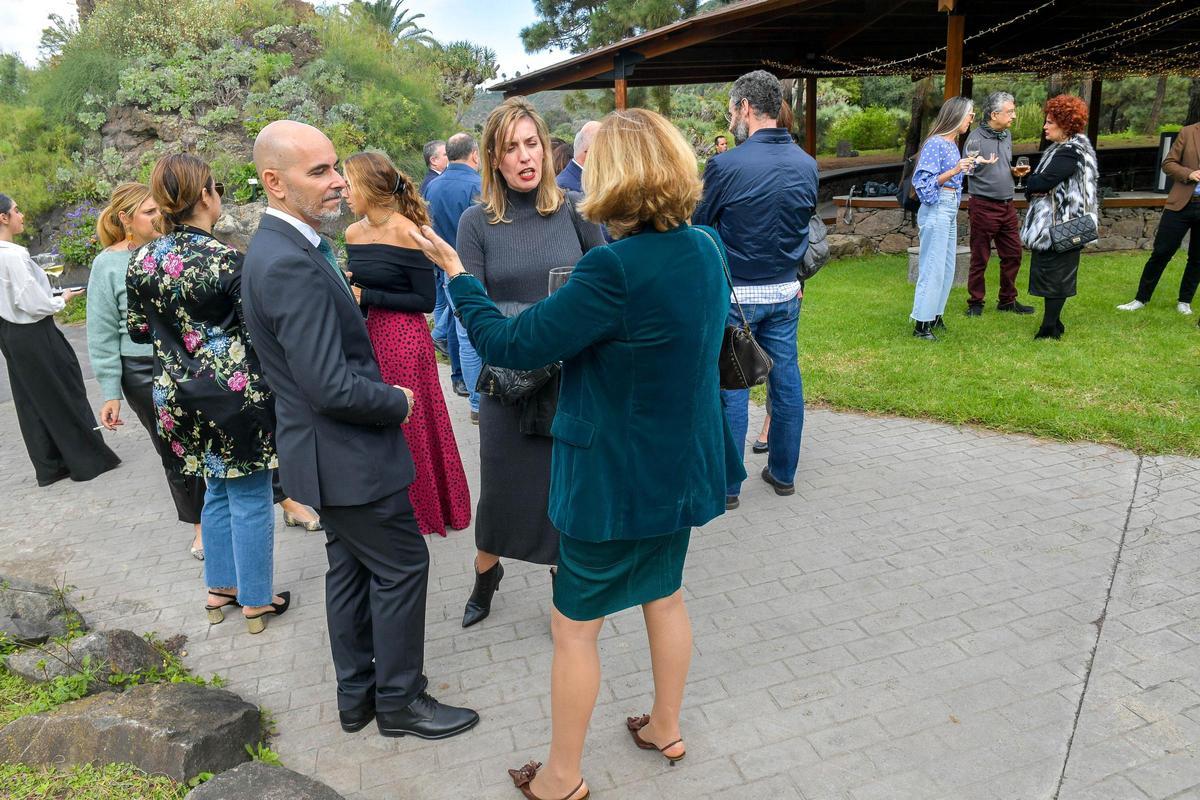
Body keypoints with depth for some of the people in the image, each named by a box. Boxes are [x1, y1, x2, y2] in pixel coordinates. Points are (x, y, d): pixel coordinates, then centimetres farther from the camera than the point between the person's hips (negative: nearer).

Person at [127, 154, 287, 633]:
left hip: (177, 398, 6)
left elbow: (138, 329, 12)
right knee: (250, 498, 7)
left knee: (218, 491, 22)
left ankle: (220, 588, 34)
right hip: (236, 395, -6)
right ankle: (256, 601, 20)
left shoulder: (142, 261, 1)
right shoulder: (227, 261, -17)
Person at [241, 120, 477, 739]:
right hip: (347, 454, -10)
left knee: (351, 567, 20)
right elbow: (332, 388, -28)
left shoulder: (279, 247, 7)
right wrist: (397, 402, -13)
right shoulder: (292, 265, -26)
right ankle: (399, 701, 24)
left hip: (327, 450, 10)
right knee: (402, 566, 5)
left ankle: (357, 695, 37)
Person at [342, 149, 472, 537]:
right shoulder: (353, 233, 6)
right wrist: (345, 290, -4)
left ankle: (423, 508, 25)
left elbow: (426, 300, -14)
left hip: (405, 341, -7)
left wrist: (366, 297, -15)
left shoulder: (406, 232, -14)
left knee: (410, 428, 5)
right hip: (368, 338, 7)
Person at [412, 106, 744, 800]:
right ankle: (666, 729, 47)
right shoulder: (706, 248, -3)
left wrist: (457, 273, -6)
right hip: (681, 464, 8)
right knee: (665, 593, 26)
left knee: (575, 625, 11)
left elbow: (509, 345, -22)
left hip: (616, 477, -8)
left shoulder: (615, 267, -27)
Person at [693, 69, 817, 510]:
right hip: (786, 292, 5)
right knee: (786, 380, 13)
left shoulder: (725, 165, -16)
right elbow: (804, 222, 13)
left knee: (731, 387, 4)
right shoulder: (807, 165, 2)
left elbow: (697, 229, -5)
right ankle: (783, 472, 27)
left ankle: (726, 484, 13)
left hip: (736, 294, -5)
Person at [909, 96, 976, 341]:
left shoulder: (953, 144, 14)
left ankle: (935, 316, 22)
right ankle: (921, 324, -2)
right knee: (932, 268, -7)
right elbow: (925, 182, -17)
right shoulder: (935, 144, -12)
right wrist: (955, 171, -23)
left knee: (947, 267, 12)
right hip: (937, 209, -10)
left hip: (950, 210, 10)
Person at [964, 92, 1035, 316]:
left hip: (1007, 205, 8)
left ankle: (1007, 300, 24)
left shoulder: (1006, 135, 12)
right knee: (980, 257, 1)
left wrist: (1015, 171, 5)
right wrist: (979, 163, -36)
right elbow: (967, 169, -17)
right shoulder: (976, 137, -11)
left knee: (1013, 253, 11)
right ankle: (975, 302, 14)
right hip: (984, 206, -7)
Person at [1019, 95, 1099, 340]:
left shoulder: (1070, 153, -17)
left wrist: (1032, 184, -5)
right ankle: (1053, 323, 23)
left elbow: (1041, 183, -26)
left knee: (1054, 275, -4)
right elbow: (1035, 184, 13)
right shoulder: (1060, 149, 16)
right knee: (1052, 274, 14)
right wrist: (1036, 185, -8)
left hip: (1060, 225, -10)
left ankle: (1050, 327, 2)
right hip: (1051, 223, 10)